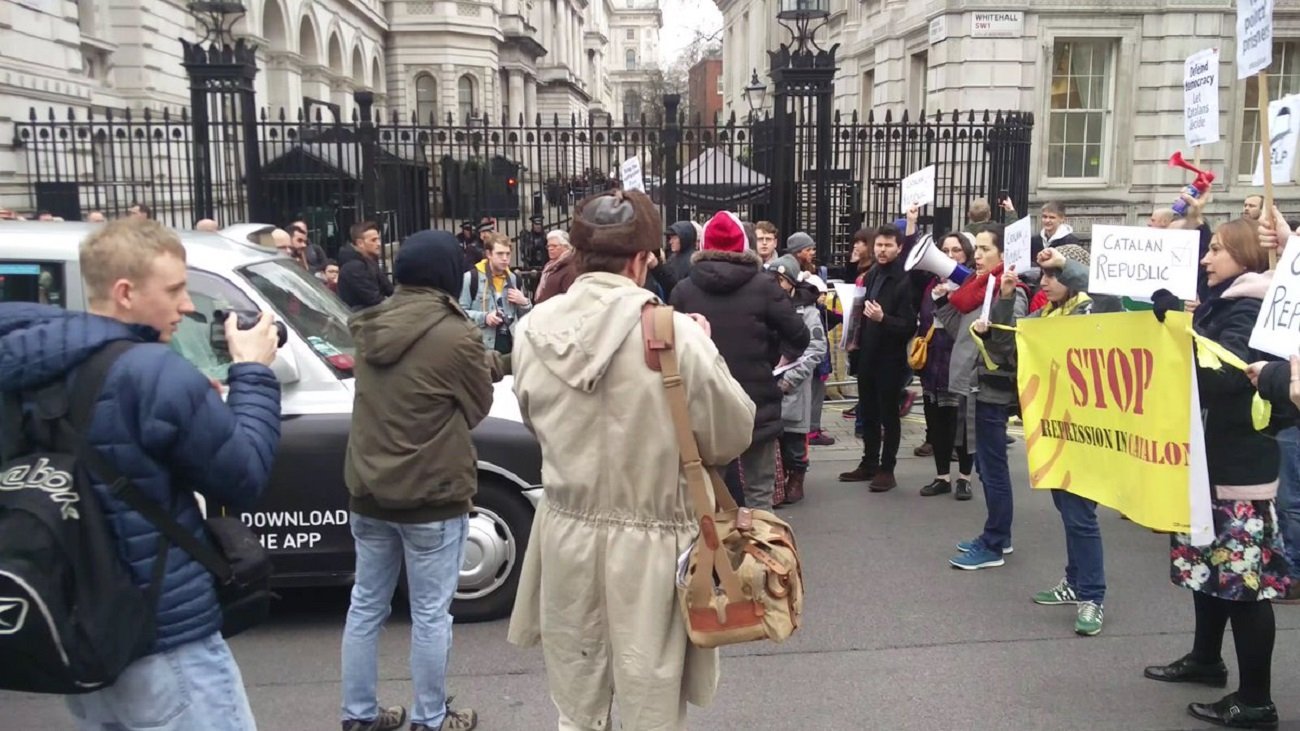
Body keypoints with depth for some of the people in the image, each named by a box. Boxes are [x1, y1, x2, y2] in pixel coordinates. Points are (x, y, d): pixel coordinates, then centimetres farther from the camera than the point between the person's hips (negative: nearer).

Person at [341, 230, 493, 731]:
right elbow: (478, 407, -4)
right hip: (431, 495, -6)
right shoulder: (456, 337, -18)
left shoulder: (370, 327, 3)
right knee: (430, 614, 7)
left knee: (366, 604, 16)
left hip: (368, 490, 6)